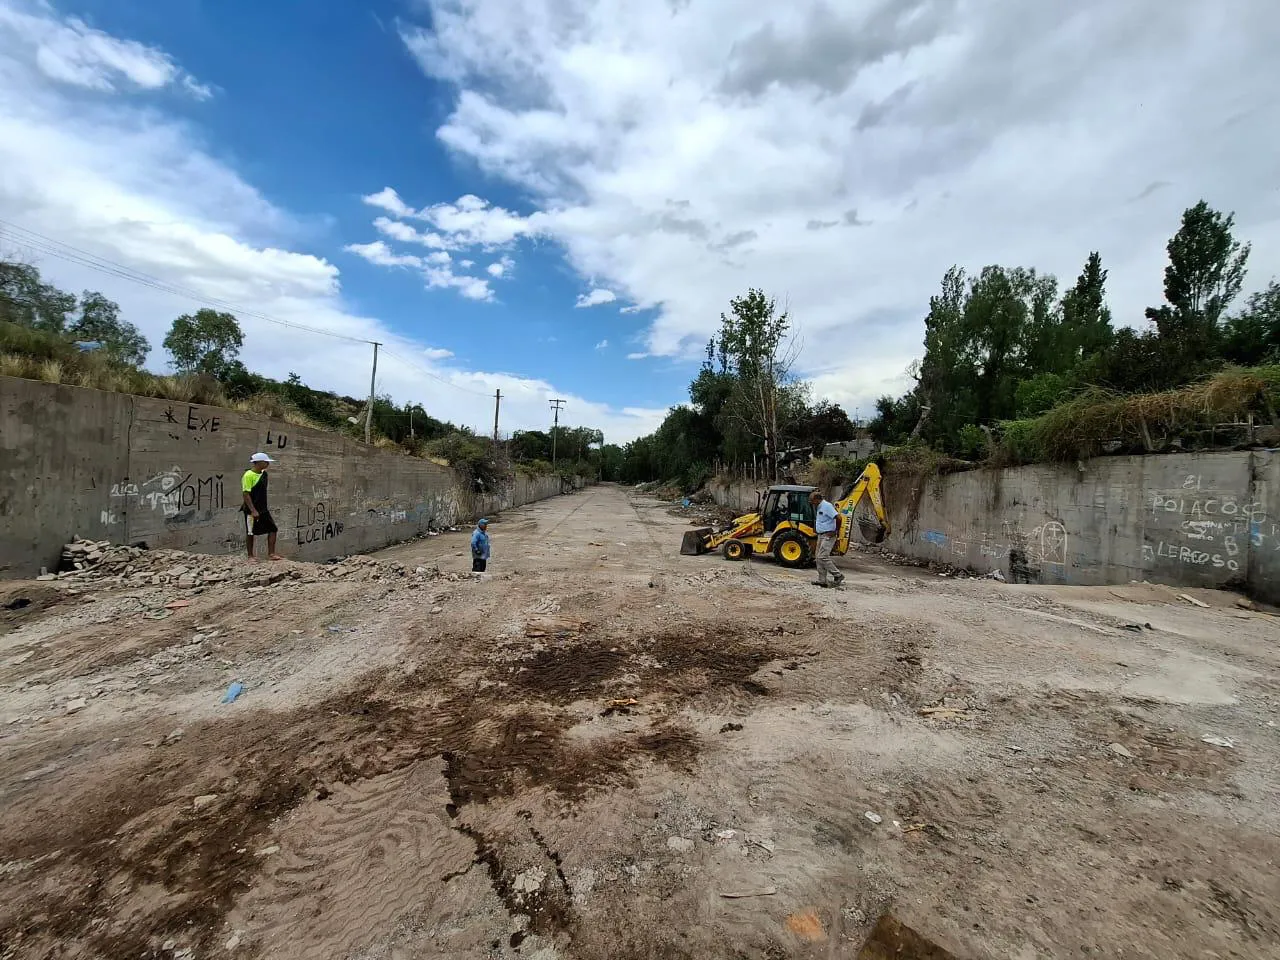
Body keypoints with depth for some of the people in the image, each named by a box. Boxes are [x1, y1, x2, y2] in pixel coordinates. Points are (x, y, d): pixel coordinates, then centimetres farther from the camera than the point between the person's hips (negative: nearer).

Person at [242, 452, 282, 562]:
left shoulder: (263, 474, 9)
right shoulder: (248, 475, -14)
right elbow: (246, 494, -18)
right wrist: (253, 510, -21)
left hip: (263, 509, 8)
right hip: (251, 510, -8)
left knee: (272, 529, 3)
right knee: (250, 533, 4)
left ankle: (271, 554, 7)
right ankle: (251, 556, 14)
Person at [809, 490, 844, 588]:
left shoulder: (827, 506, -16)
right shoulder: (819, 507, 15)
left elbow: (839, 518, -23)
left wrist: (836, 531, -15)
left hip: (828, 536, -10)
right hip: (821, 535, 10)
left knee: (823, 557, -13)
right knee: (819, 557, 9)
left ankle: (838, 576, -2)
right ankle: (822, 580, 12)